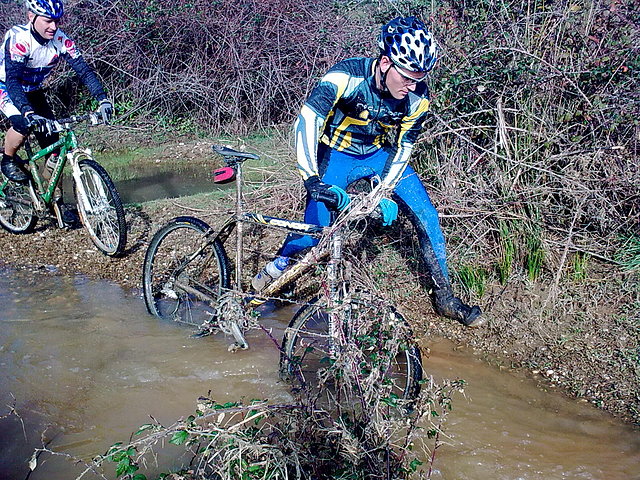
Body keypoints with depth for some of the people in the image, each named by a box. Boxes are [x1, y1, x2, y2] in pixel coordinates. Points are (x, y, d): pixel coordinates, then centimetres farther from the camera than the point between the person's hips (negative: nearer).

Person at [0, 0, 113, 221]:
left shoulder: (61, 40, -19)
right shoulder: (18, 38, -32)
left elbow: (84, 70, -22)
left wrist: (102, 100, -38)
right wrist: (28, 112, -57)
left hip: (32, 91, 5)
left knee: (53, 144, -5)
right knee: (22, 124, -34)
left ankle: (56, 200, 7)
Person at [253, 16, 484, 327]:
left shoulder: (417, 97, -19)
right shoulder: (347, 75, -31)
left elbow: (403, 147, -10)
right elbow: (308, 119, -40)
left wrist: (384, 192, -22)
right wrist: (310, 177, -50)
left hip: (380, 154, 3)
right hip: (337, 155, -3)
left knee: (427, 217, -7)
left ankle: (445, 298, 8)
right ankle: (277, 267, 21)